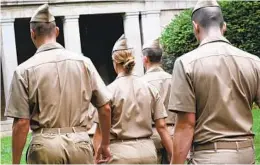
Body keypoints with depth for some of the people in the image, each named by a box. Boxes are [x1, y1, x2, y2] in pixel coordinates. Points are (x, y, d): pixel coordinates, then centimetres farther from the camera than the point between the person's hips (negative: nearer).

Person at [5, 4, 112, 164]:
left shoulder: (24, 70, -4)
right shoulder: (83, 62, 2)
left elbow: (21, 122, -8)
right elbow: (105, 108, 4)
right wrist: (105, 144, 17)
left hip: (45, 144, -2)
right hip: (80, 142, 2)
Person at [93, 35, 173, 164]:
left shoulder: (110, 90, -6)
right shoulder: (150, 89, 5)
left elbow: (101, 130, -7)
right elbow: (162, 127, 2)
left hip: (121, 153, -4)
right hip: (147, 152, 4)